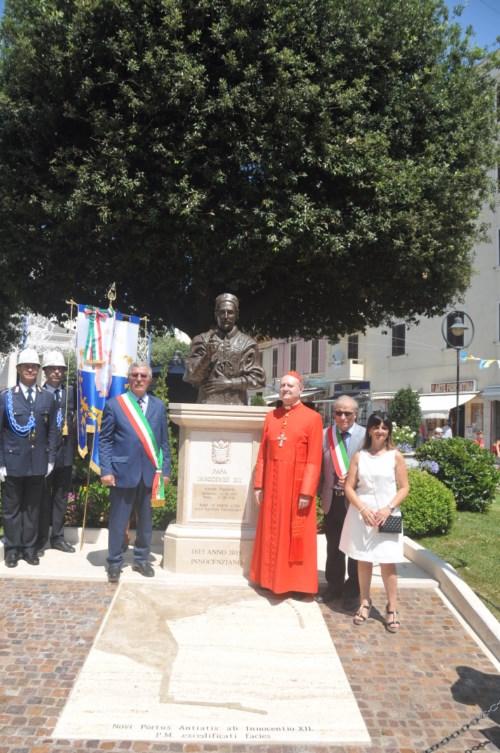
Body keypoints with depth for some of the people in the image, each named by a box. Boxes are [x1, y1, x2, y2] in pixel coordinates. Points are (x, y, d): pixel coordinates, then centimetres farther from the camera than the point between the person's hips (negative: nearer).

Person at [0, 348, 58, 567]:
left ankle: (29, 547, 21)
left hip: (38, 463, 2)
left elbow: (52, 431, 7)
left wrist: (50, 459, 2)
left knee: (33, 507, 10)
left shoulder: (47, 398, 5)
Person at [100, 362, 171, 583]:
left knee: (145, 520, 13)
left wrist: (165, 470, 4)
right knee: (118, 521, 6)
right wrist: (106, 470, -8)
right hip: (123, 472, -3)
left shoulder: (158, 406, 7)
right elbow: (105, 440, -1)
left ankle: (141, 559, 28)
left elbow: (163, 441, 9)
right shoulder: (114, 404, -1)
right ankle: (115, 563, 20)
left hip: (150, 473, 3)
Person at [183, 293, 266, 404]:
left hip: (236, 405, 0)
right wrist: (207, 355, -13)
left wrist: (229, 383, -6)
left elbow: (257, 378, 4)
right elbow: (191, 376, 3)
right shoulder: (202, 340, 9)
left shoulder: (247, 343, 8)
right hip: (207, 404, 0)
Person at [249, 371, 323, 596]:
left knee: (296, 535, 5)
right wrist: (258, 484, 3)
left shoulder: (313, 418, -6)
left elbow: (314, 460, -11)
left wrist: (307, 492, -15)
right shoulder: (271, 416, 8)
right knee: (272, 533, 12)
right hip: (273, 484, 4)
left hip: (297, 485, -4)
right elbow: (262, 454, 8)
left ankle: (296, 581, 17)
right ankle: (271, 578, 25)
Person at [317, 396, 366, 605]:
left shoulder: (365, 435, -8)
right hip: (332, 499, 3)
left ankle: (353, 589, 25)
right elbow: (319, 466, 3)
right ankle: (334, 586, 29)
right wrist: (322, 493, -1)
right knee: (333, 546, 15)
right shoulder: (325, 435, 1)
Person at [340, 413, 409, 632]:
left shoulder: (395, 456, 0)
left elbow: (404, 488, 0)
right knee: (363, 560, 10)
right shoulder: (359, 456, 3)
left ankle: (392, 608, 11)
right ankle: (364, 603, 25)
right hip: (362, 514, 1)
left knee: (387, 562, -1)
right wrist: (363, 509, -13)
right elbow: (349, 487, 0)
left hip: (387, 515, -1)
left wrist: (388, 508, -13)